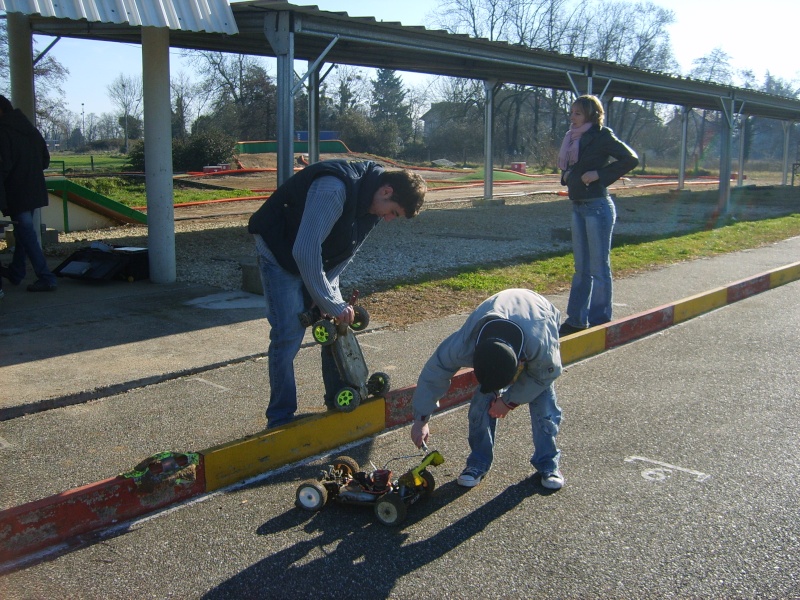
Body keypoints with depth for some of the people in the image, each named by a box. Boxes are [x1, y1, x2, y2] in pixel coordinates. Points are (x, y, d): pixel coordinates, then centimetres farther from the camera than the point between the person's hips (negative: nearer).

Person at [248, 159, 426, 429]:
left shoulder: (372, 201, -8)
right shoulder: (334, 189, -35)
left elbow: (345, 251, 1)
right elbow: (305, 252, -35)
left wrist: (332, 299, -8)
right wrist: (332, 304, -29)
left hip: (319, 257, 8)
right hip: (280, 252, -8)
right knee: (288, 334, -12)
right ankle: (280, 419, 1)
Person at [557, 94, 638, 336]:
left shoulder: (602, 136, -10)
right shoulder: (573, 137, 12)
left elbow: (631, 159, -15)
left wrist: (600, 174, -18)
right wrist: (565, 175, 5)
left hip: (597, 207, -8)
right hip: (578, 207, 8)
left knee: (599, 267, -1)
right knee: (581, 267, 13)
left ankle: (600, 322, 8)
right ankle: (576, 319, 20)